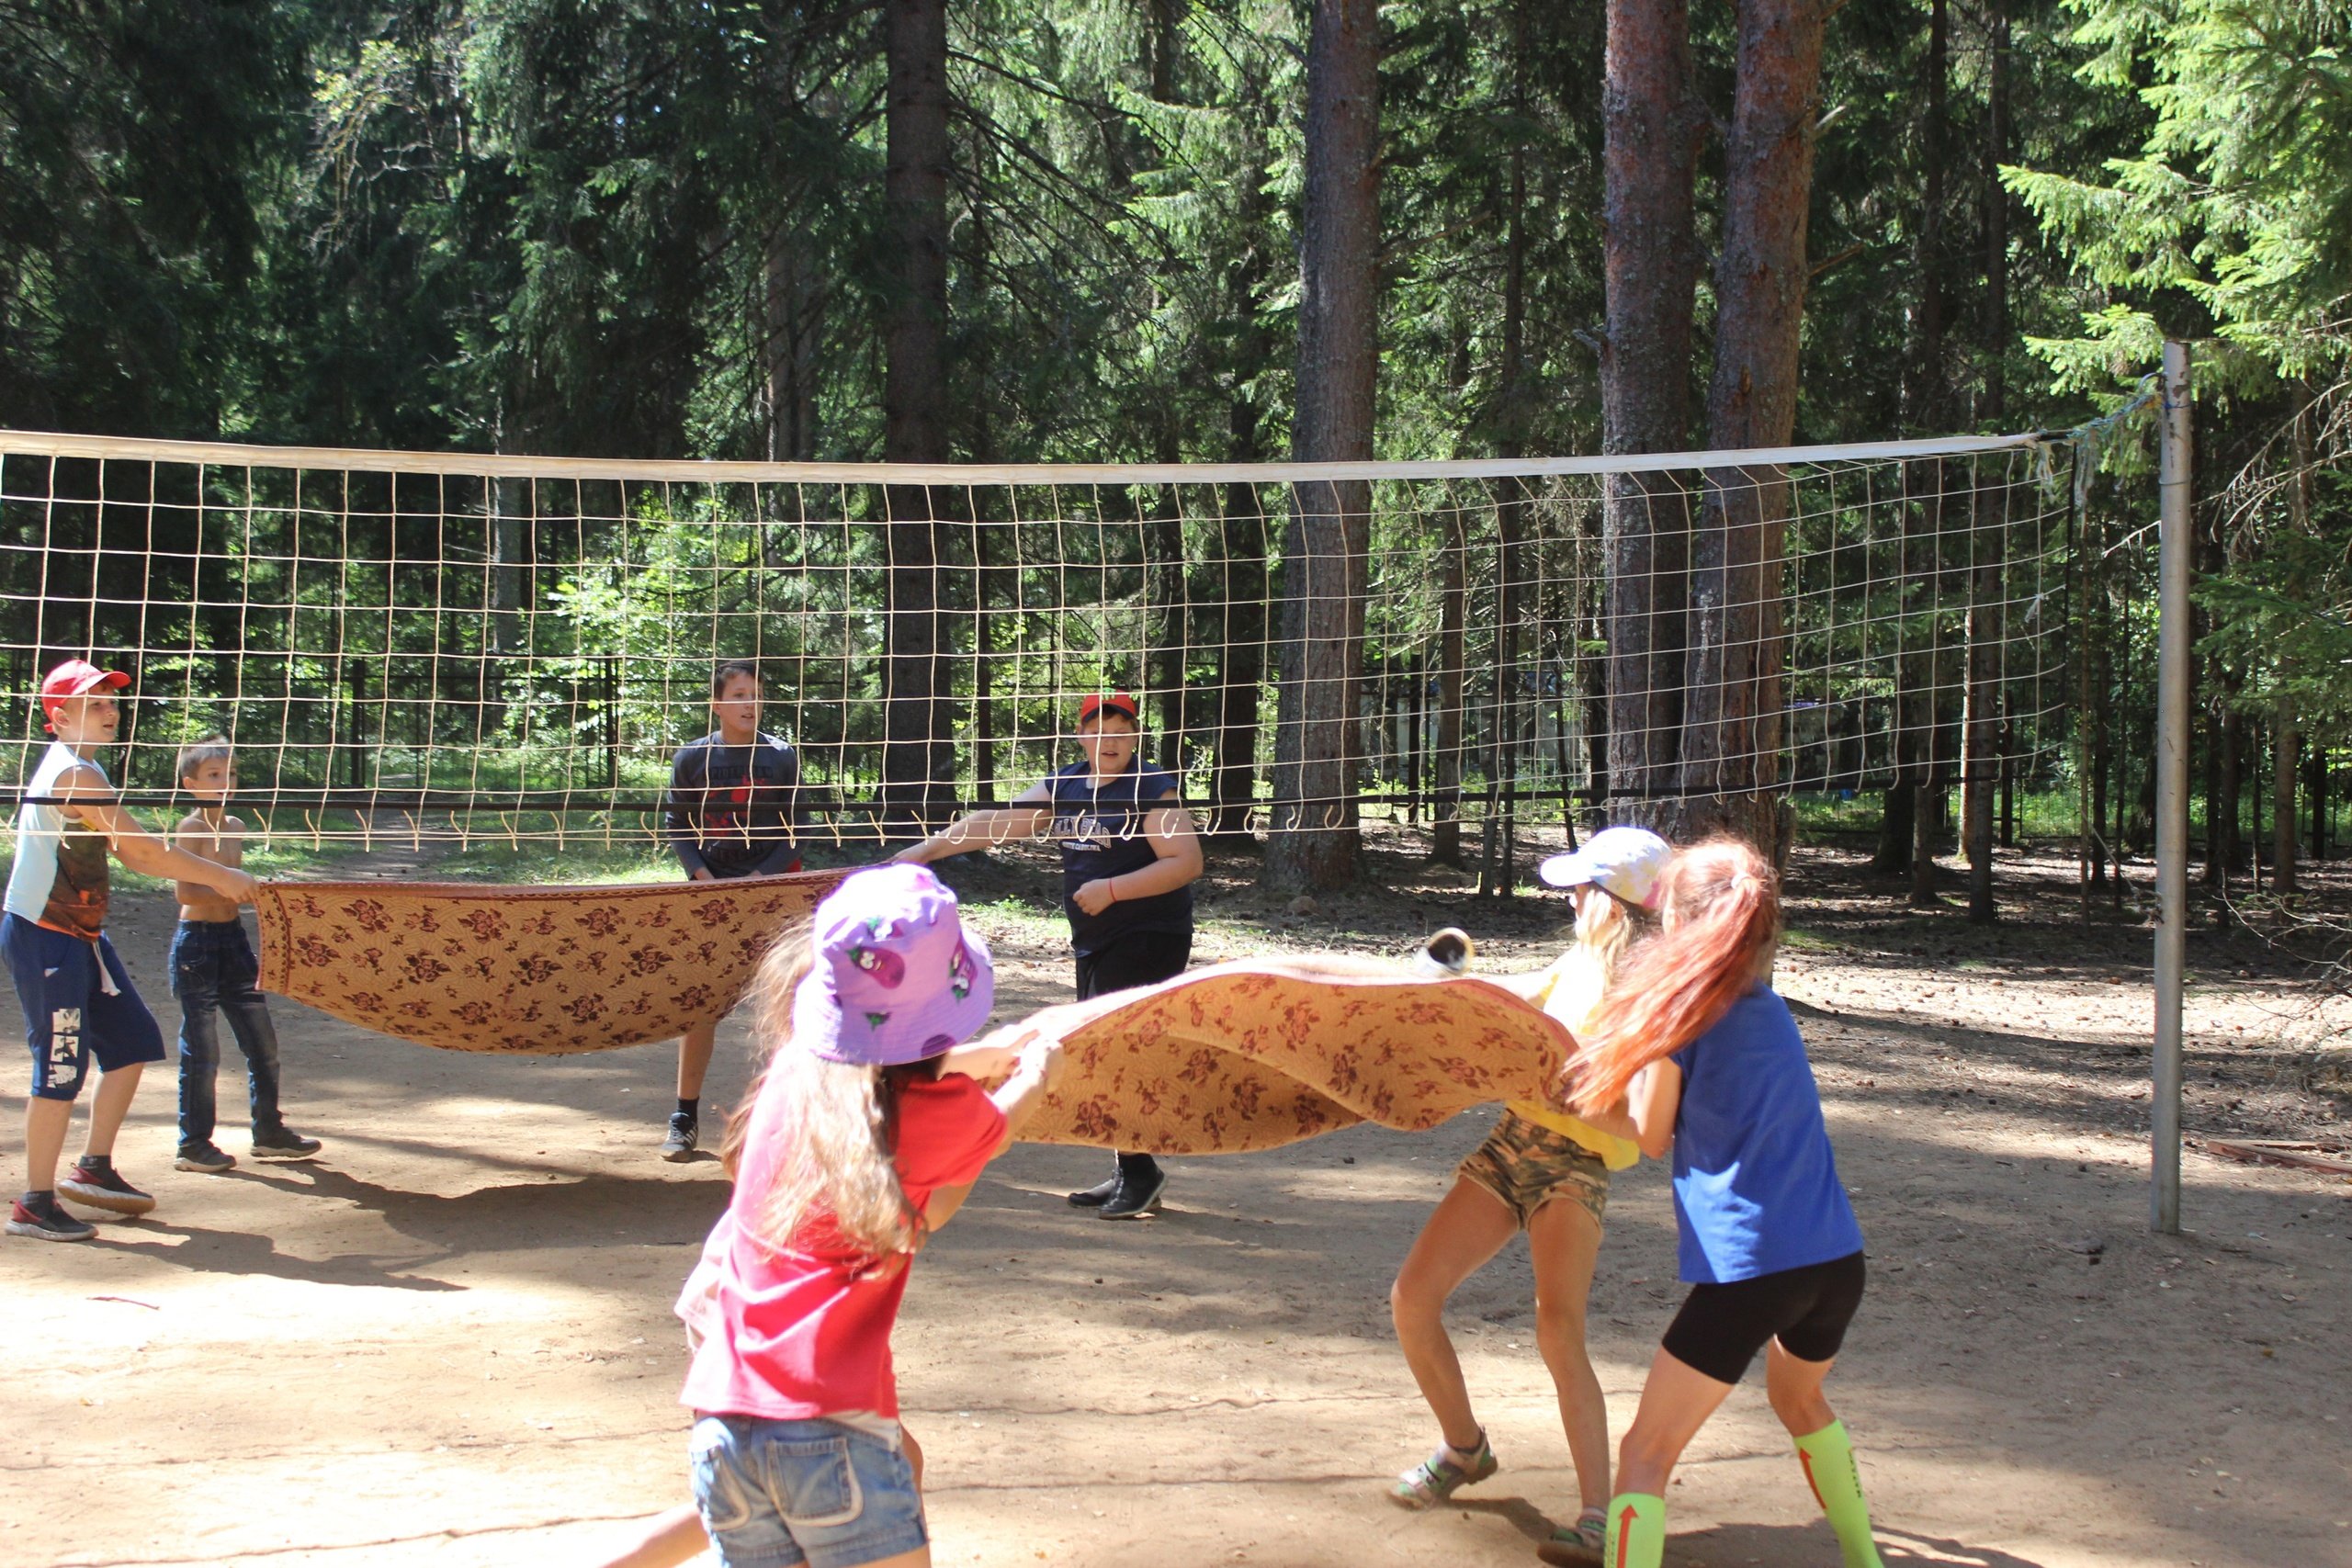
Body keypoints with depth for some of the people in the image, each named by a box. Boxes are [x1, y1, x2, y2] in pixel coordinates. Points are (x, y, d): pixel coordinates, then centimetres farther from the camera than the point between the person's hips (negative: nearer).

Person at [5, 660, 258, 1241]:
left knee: (133, 1042, 13)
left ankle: (94, 1168, 23)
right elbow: (143, 849, -21)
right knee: (62, 1068, -6)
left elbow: (130, 853, 15)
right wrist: (219, 876, -12)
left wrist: (214, 878, 7)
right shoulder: (74, 775, -18)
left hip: (80, 936, 10)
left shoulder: (75, 770, 15)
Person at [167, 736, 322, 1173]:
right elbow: (186, 893, -21)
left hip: (233, 939, 8)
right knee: (202, 1048, -3)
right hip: (197, 940, -7)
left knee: (262, 1038, 10)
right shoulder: (190, 828, -11)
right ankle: (193, 1144, 7)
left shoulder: (235, 827, 11)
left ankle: (269, 1132, 21)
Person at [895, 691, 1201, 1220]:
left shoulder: (1153, 791, -9)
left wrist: (1112, 889, -22)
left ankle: (1141, 1174, -7)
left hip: (1148, 941, -8)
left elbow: (1186, 862, -17)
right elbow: (995, 822, 11)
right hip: (1095, 946, 8)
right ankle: (1130, 1176, 17)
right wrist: (927, 849, 4)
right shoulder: (1065, 788, 12)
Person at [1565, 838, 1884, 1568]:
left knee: (1646, 1455, -1)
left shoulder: (1680, 1008, -6)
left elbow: (1651, 1136, 3)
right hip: (1836, 1259, 7)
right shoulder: (1770, 1007, 14)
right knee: (1800, 1400, 36)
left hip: (1748, 1268, -7)